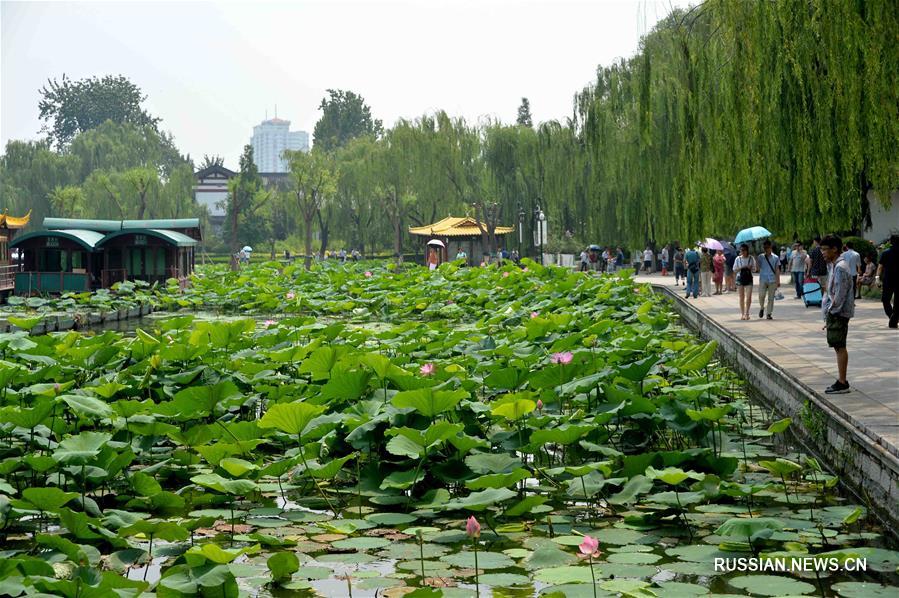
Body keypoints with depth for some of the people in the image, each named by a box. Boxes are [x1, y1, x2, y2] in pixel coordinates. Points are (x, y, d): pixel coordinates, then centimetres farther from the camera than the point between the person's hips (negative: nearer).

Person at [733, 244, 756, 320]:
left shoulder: (751, 258, 1)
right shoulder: (738, 259, 2)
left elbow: (754, 268, 7)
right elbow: (735, 269, 3)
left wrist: (750, 268, -15)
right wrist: (742, 268, -13)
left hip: (749, 278, -1)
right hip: (740, 278, 1)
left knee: (749, 297, -9)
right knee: (741, 297, 4)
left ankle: (746, 313, 0)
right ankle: (742, 314, 12)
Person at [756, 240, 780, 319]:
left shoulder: (775, 258, 5)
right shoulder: (761, 257, 7)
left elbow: (777, 270, 6)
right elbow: (758, 267, 11)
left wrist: (778, 281, 2)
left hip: (772, 280, 0)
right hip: (763, 280, 0)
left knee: (771, 298, 2)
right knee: (761, 295, -12)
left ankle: (768, 313, 9)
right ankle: (761, 308, 15)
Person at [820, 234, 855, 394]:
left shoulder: (840, 268, -18)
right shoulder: (833, 265, 14)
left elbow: (839, 295, -20)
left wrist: (830, 313, -16)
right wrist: (828, 317, 16)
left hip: (838, 313, -10)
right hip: (834, 312, 10)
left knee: (839, 347, -6)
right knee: (838, 347, 12)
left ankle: (842, 383, -2)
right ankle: (841, 380, 18)